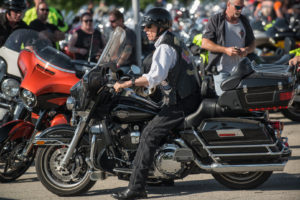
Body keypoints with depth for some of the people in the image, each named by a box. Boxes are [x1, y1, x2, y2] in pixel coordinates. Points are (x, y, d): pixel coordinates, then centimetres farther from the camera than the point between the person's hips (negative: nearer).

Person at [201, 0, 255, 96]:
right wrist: (225, 50, -18)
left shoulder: (244, 21, 14)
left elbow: (252, 43, 21)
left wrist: (246, 50, -4)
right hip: (221, 71, -4)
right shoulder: (215, 20, -1)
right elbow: (205, 44, -7)